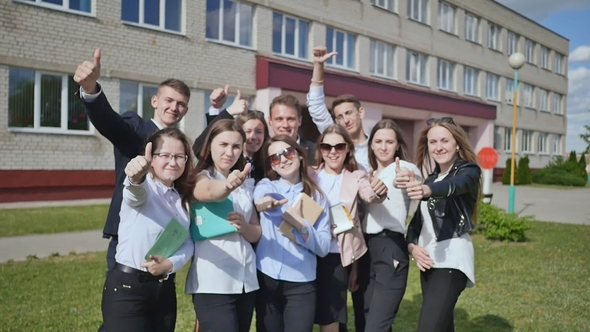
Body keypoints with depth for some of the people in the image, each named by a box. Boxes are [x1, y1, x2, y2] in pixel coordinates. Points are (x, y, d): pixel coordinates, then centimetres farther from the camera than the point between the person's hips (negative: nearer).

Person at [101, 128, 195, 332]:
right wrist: (136, 177, -58)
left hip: (165, 289, 6)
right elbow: (136, 191, -35)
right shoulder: (143, 188, -11)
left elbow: (187, 241, 3)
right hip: (127, 287, -6)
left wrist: (172, 263, -17)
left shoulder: (183, 197, 8)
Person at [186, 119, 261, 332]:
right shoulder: (201, 178, -3)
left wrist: (244, 226, -9)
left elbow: (256, 234, 14)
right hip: (213, 282, -6)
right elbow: (211, 192, -28)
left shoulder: (246, 185, 13)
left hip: (246, 279, 6)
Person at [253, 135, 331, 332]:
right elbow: (261, 198, -23)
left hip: (302, 284, 0)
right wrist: (267, 201, -47)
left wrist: (301, 225, -19)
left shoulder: (316, 196, 4)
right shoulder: (265, 186, 4)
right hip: (266, 279, 1)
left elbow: (323, 247, -2)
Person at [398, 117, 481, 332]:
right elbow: (418, 219, 14)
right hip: (429, 260, 7)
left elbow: (453, 186, -29)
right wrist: (412, 246, -6)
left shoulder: (468, 171, -4)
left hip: (451, 258, -7)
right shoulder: (431, 177, 17)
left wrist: (425, 190, -50)